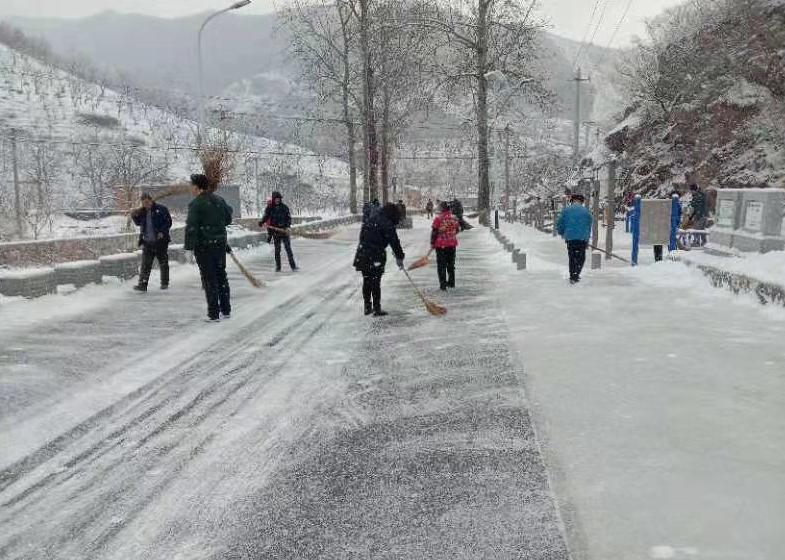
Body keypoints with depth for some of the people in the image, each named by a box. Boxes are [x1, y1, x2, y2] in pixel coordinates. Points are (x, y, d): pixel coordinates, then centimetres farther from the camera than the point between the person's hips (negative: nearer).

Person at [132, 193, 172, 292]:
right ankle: (142, 284, -3)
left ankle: (165, 283, 21)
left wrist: (162, 232, -17)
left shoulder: (161, 209, -5)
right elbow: (138, 223, 19)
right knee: (145, 264, -2)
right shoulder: (142, 211, 9)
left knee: (163, 263, 9)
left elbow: (168, 222, -6)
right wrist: (135, 216, -1)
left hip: (161, 241, -3)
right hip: (147, 242, 3)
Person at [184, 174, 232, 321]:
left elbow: (191, 226, -19)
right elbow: (227, 219, 18)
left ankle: (213, 313, 1)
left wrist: (189, 246, -17)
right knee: (221, 275, 16)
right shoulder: (219, 201, 8)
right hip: (220, 243, 6)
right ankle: (226, 310, 22)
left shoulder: (196, 204, -13)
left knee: (209, 278, -1)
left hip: (204, 245, -6)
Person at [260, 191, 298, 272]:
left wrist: (287, 226, -11)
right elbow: (266, 217, 5)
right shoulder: (269, 208, 4)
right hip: (275, 231, 0)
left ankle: (293, 265, -3)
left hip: (284, 230, 0)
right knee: (277, 249, 4)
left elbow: (289, 217, 5)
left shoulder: (284, 207, 4)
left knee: (288, 248, -3)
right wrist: (262, 222, -16)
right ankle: (278, 267, 11)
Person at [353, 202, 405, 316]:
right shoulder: (386, 223, -11)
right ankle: (376, 309, 5)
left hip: (362, 255, 7)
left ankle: (367, 307, 22)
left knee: (367, 281, 15)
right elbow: (394, 241, -11)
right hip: (376, 257, -7)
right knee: (376, 283, 0)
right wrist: (399, 257, -4)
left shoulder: (370, 219, 14)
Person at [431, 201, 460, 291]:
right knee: (451, 264, 17)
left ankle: (443, 284, 0)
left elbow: (434, 232, -12)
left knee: (441, 265, 3)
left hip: (441, 245, -4)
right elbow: (458, 229, 12)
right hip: (452, 244, 4)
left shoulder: (438, 218, -14)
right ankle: (451, 282, 25)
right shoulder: (454, 218, 0)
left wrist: (432, 243, -1)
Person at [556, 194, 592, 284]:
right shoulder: (586, 211, 8)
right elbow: (589, 227, 13)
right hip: (582, 239, 0)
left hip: (570, 238, 0)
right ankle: (576, 275, -11)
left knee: (572, 258, 12)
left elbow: (559, 225, 3)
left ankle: (572, 277, 12)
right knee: (581, 258, 7)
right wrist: (587, 241, 21)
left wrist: (563, 234, 22)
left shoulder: (566, 210, 4)